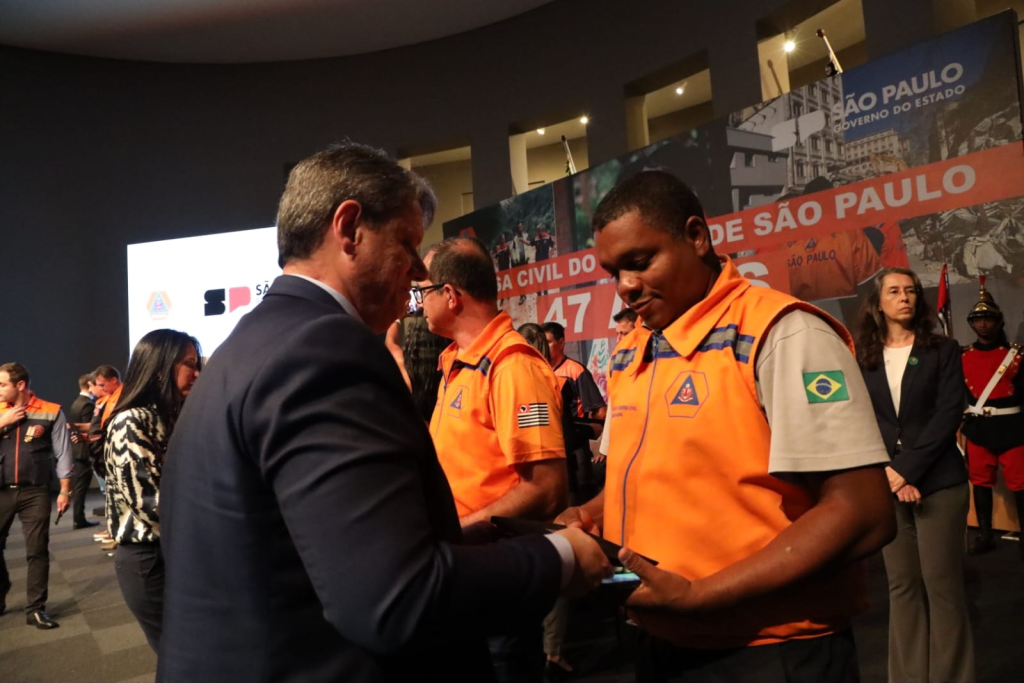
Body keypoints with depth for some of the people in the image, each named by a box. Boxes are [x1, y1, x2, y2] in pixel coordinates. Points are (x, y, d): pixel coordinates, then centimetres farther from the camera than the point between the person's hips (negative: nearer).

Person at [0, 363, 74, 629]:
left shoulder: (51, 412, -4)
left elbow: (63, 454, -1)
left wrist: (65, 491, -3)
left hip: (35, 492, -3)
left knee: (37, 551, 1)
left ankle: (35, 609, 10)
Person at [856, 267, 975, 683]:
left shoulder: (943, 351, 2)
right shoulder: (864, 359, 7)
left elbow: (949, 415, -7)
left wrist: (907, 468, -15)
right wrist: (890, 473, -11)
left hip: (938, 482, -2)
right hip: (887, 484, 2)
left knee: (941, 585, 1)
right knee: (902, 585, 8)